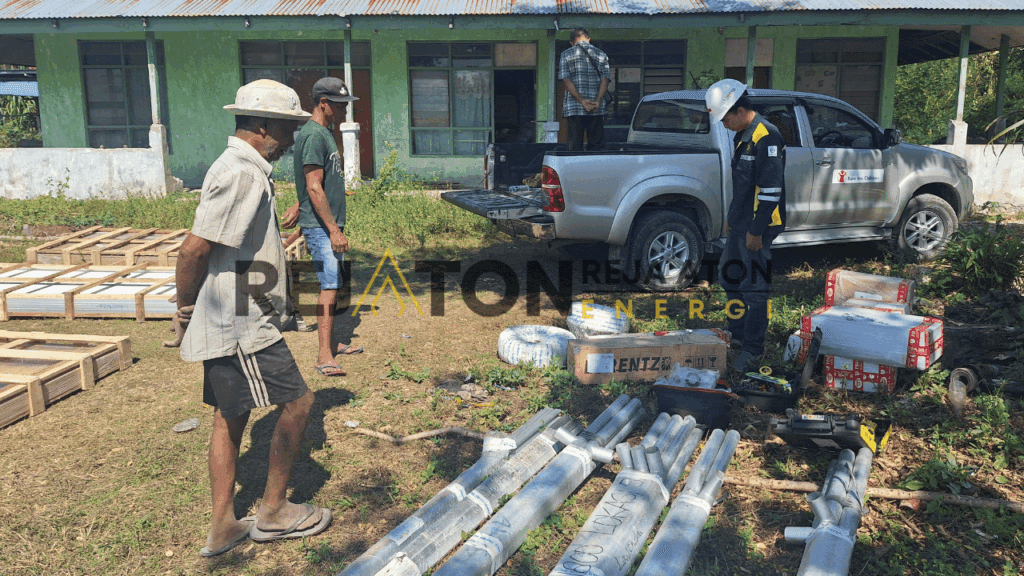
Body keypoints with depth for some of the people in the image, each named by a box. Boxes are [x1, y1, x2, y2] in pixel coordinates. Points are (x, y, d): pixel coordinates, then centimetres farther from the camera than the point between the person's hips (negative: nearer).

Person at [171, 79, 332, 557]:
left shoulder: (243, 170, 16)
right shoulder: (241, 175, -19)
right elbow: (194, 248, -21)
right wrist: (185, 309, -8)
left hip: (235, 322, 11)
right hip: (240, 325, -11)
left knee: (230, 417, 14)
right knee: (297, 402, -2)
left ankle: (222, 526, 25)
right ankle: (273, 512, 13)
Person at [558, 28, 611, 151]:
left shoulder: (566, 55, 6)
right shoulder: (601, 54, 12)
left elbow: (567, 80, -5)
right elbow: (605, 79, 0)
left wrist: (581, 100, -11)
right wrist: (597, 101, -9)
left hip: (573, 108, -1)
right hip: (597, 109, 2)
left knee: (575, 146, 0)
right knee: (596, 146, 4)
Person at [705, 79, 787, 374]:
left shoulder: (766, 138, -20)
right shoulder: (743, 136, 12)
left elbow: (771, 190, -23)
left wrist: (756, 231, -21)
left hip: (756, 228, -10)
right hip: (739, 224, 10)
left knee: (755, 289, -2)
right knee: (728, 276, 19)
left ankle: (753, 351, 10)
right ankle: (737, 333, 36)